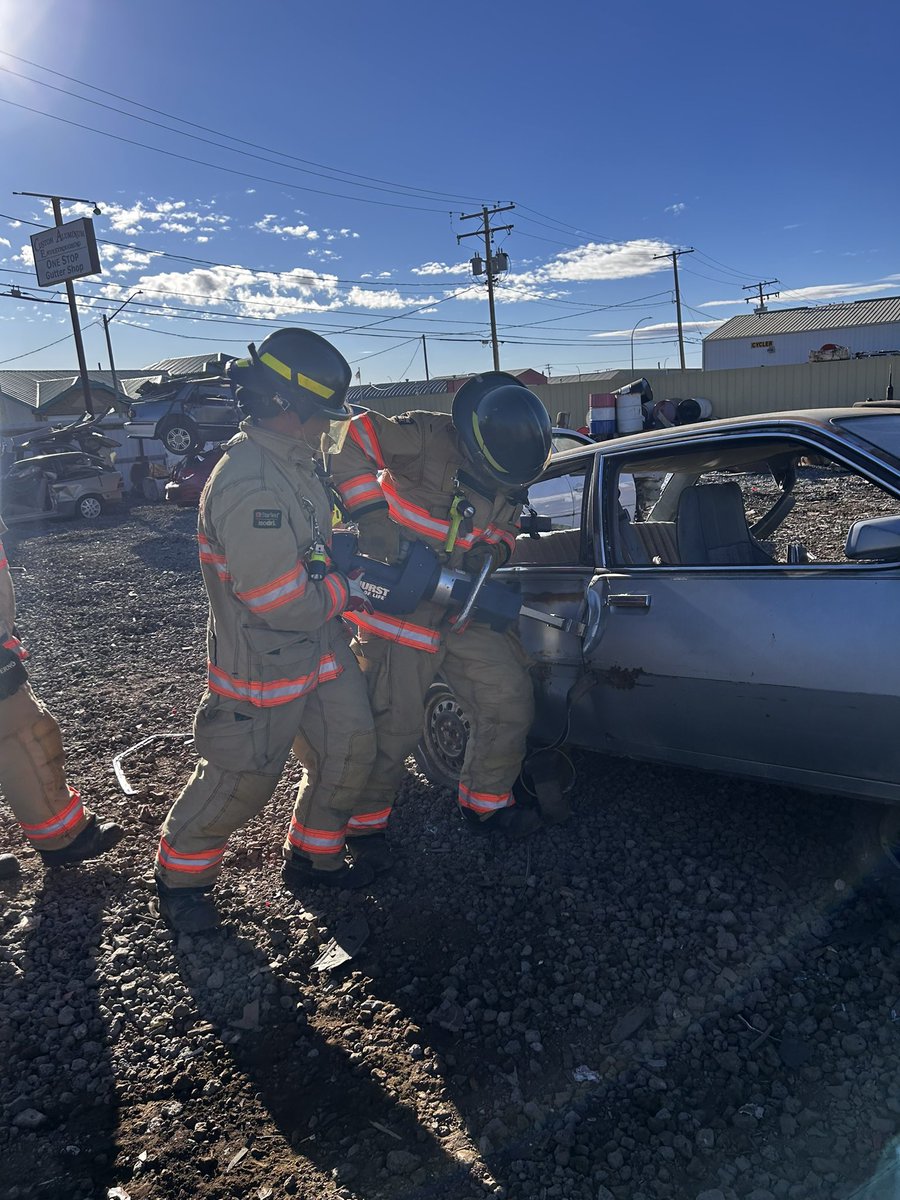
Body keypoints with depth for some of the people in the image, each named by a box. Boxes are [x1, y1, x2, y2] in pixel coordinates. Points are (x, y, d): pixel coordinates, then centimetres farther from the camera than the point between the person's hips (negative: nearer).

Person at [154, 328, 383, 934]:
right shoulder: (249, 488, -29)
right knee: (239, 781, 6)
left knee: (351, 752, 14)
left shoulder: (296, 463, 3)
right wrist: (352, 589, -14)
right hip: (264, 667, -9)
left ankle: (313, 859, 35)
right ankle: (180, 876, 32)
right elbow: (284, 603, -28)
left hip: (323, 651, 9)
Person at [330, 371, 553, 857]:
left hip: (463, 610, 7)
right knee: (392, 728, -1)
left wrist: (491, 550, -11)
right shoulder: (426, 438, -20)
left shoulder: (509, 481, 1)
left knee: (509, 700, 7)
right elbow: (351, 441, -24)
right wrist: (372, 515, -31)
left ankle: (486, 802, 27)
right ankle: (366, 821, 23)